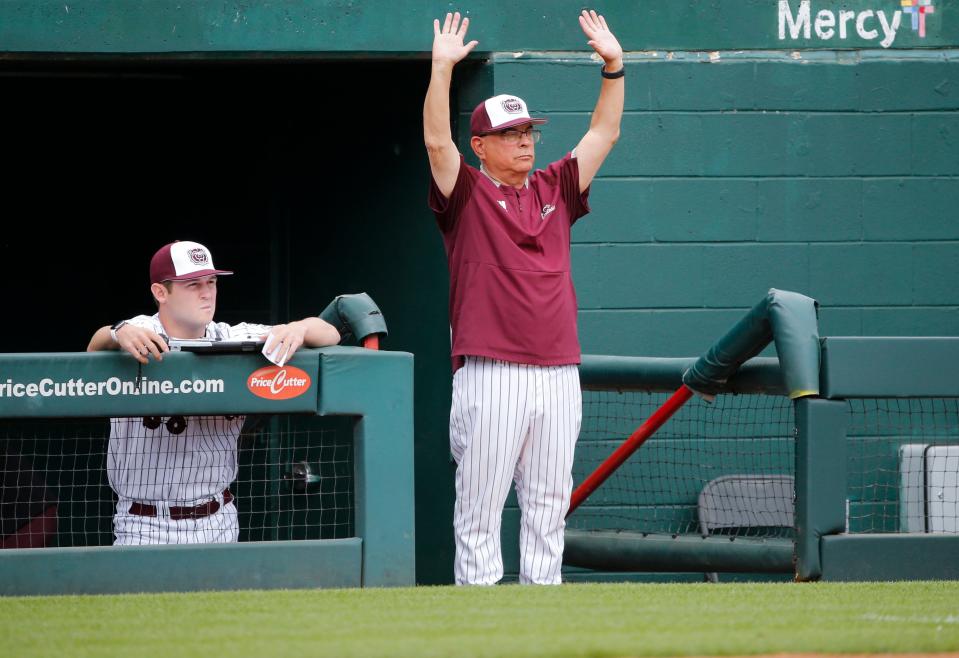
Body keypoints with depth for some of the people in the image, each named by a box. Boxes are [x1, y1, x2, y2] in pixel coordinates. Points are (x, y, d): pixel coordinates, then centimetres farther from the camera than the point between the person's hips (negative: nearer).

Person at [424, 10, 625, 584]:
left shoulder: (554, 190, 18)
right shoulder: (468, 193, 5)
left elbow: (604, 134, 17)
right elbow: (437, 141, -9)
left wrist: (614, 65, 8)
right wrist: (443, 68, -17)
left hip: (559, 375, 5)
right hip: (490, 378, -5)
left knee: (549, 504, 6)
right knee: (481, 504, -5)